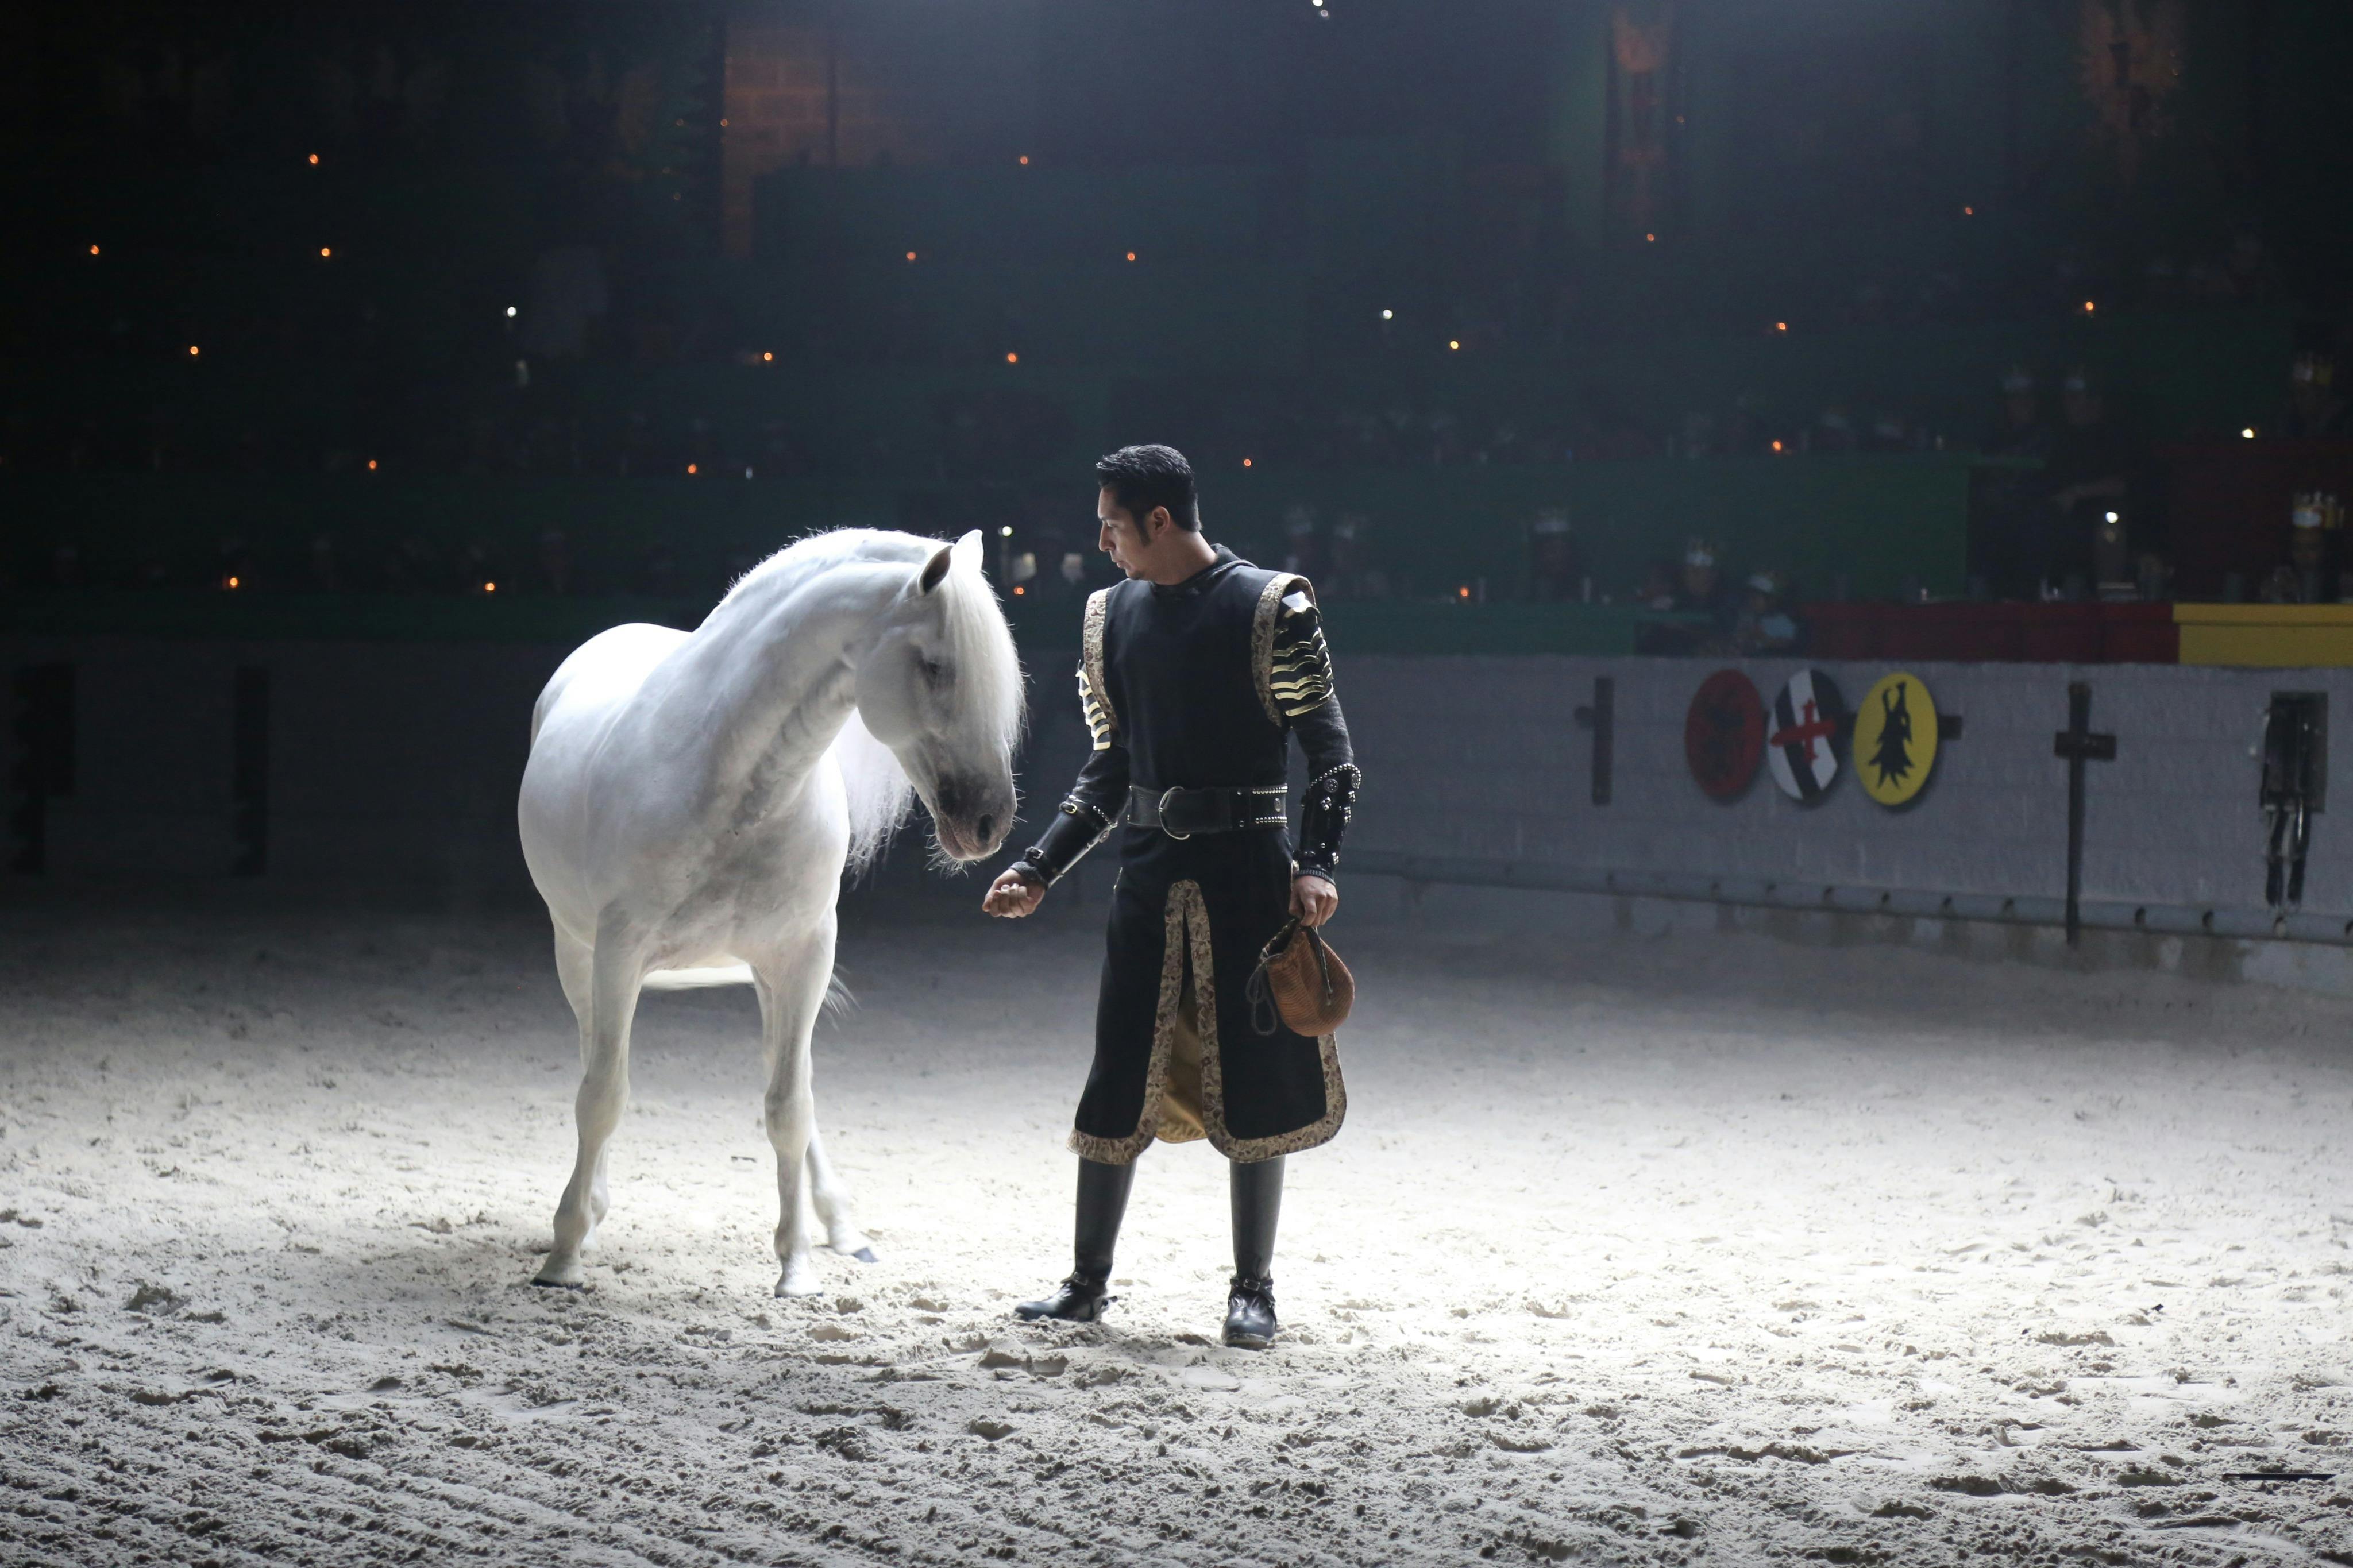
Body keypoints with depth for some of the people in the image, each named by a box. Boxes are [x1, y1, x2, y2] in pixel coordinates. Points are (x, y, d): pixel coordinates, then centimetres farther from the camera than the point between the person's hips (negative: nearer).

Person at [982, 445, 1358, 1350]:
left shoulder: (1269, 609, -7)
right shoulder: (1115, 617, 10)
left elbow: (1329, 749, -7)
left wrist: (1318, 862, -19)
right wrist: (1039, 869, 10)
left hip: (1246, 868, -5)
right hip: (1148, 868, 5)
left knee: (1251, 1082, 1)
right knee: (1118, 1076, 5)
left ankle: (1252, 1290, 10)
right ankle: (1087, 1282, 14)